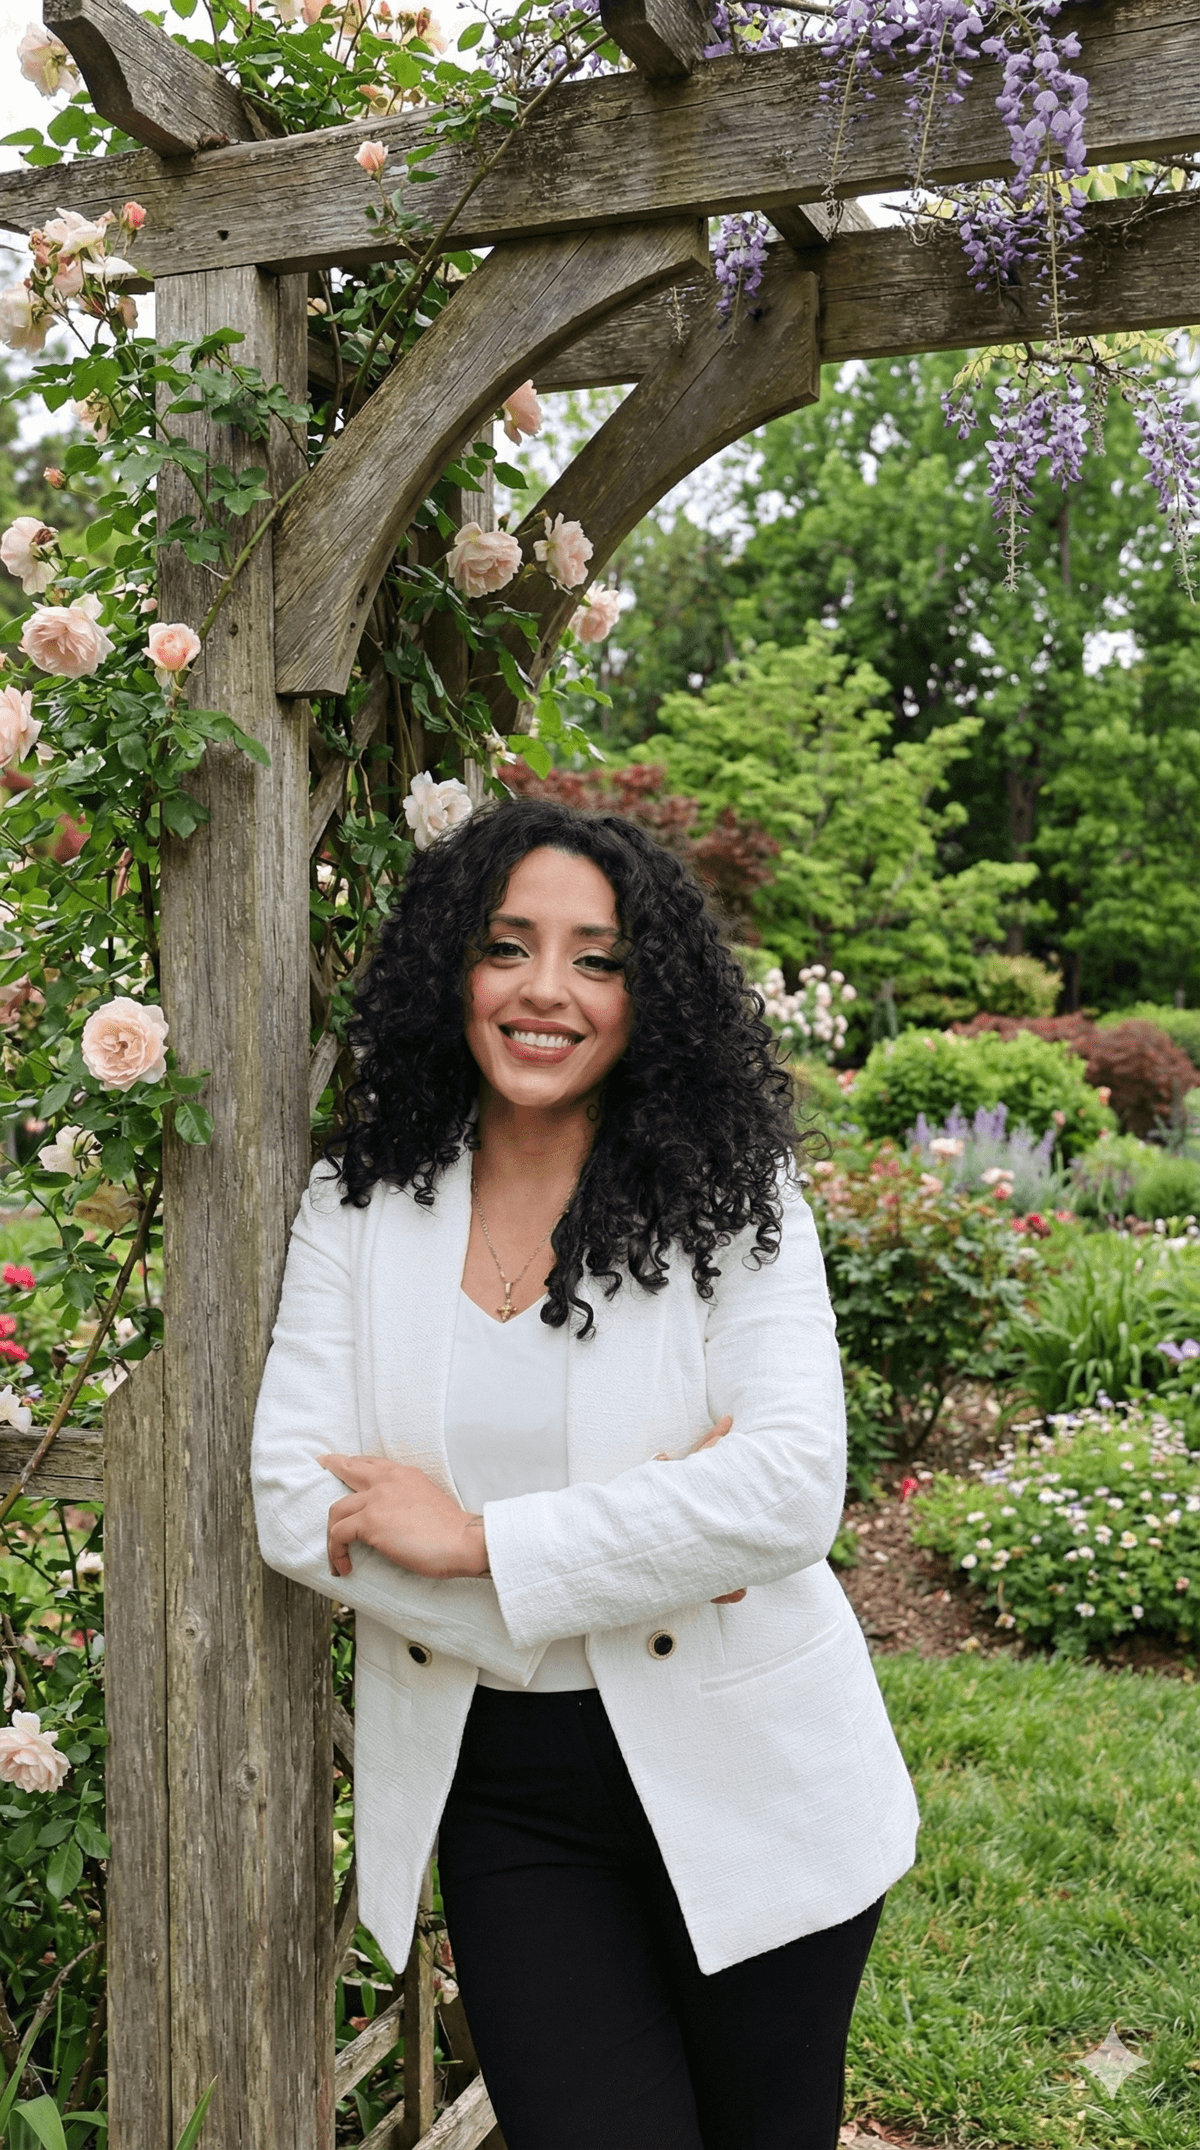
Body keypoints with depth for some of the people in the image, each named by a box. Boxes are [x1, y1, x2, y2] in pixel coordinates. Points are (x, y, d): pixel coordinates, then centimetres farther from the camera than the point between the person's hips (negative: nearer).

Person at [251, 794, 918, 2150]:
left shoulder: (731, 1202, -7)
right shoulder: (359, 1208, -1)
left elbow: (793, 1490, -18)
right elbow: (295, 1499, -8)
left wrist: (478, 1536, -18)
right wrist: (641, 1534, -17)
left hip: (740, 1769, 0)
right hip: (502, 1793, 1)